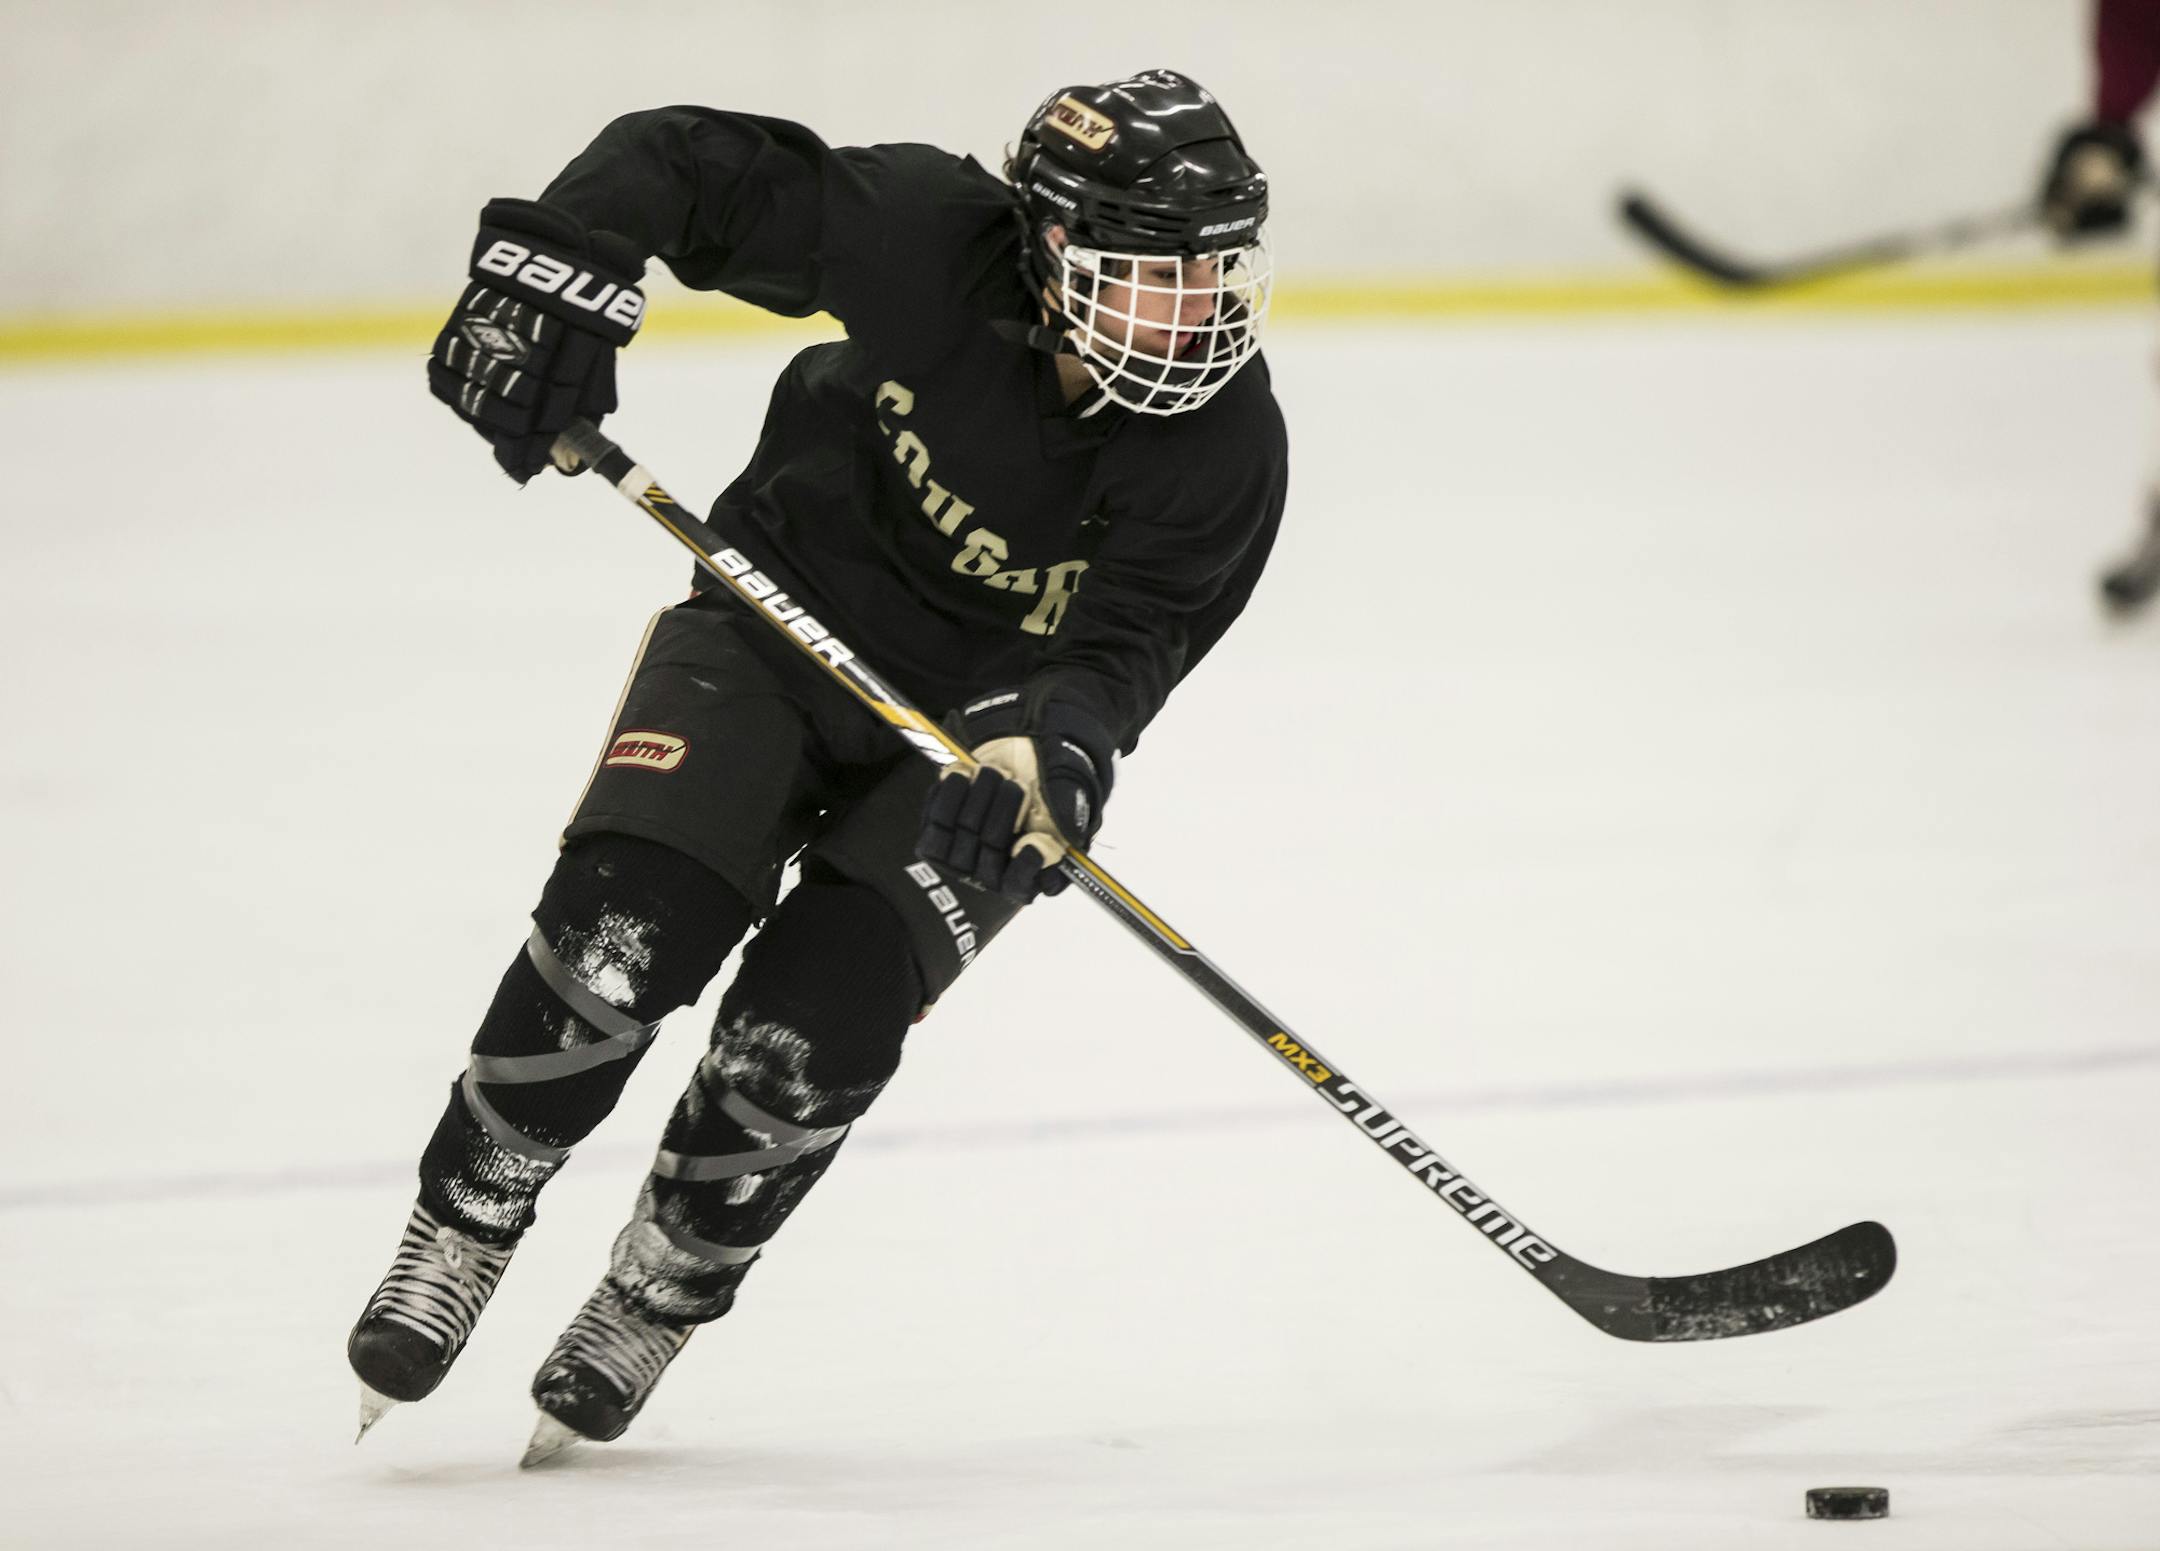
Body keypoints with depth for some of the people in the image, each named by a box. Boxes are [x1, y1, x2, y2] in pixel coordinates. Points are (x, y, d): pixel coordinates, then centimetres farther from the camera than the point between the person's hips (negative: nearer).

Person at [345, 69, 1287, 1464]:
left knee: (810, 1030, -18)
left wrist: (1046, 750, -48)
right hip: (781, 623, 0)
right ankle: (465, 1229, 2)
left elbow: (1121, 654, -27)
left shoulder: (1227, 449, -23)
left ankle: (656, 1297, 8)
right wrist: (550, 274, -30)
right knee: (622, 930, -20)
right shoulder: (924, 237, -24)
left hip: (979, 722, 0)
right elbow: (681, 161, -14)